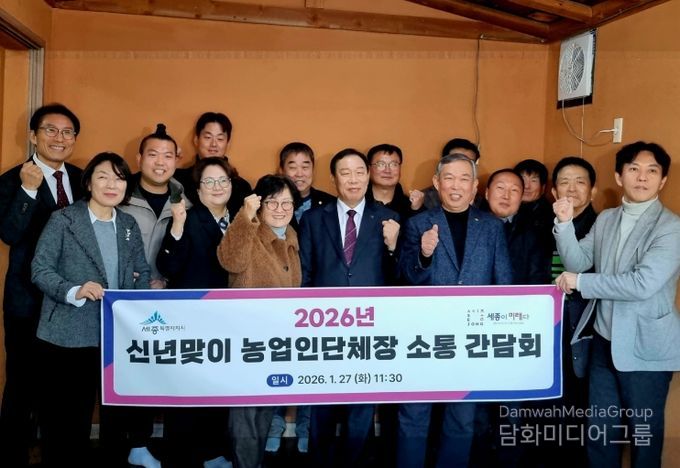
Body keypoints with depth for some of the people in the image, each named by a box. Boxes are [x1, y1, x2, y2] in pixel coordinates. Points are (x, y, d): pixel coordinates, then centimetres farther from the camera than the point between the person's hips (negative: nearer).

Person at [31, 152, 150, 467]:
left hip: (112, 334, 4)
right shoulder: (63, 219, -4)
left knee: (83, 412, 17)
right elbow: (40, 268, -9)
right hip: (65, 334, -4)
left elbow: (142, 273, 12)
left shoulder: (129, 225, 10)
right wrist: (74, 291, -25)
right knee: (59, 414, 6)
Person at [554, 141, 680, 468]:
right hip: (604, 340, 5)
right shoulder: (605, 219, 6)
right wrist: (565, 224, -15)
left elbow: (642, 284, -25)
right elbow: (578, 262, 0)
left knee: (644, 431, 12)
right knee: (599, 428, 18)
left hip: (645, 347, -5)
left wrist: (580, 282, -18)